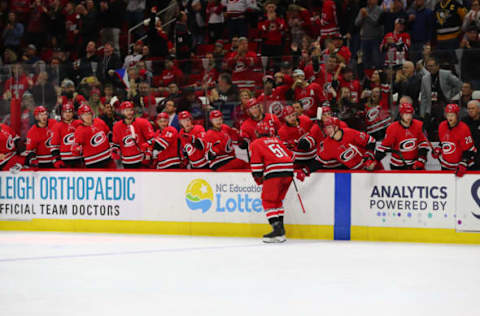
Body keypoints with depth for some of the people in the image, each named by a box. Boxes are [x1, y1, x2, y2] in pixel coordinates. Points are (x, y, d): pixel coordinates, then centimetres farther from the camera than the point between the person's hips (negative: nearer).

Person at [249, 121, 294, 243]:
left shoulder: (255, 144, 10)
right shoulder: (277, 140, 27)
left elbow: (256, 164, 3)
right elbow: (290, 155, 32)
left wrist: (259, 179, 12)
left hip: (274, 172, -6)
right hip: (288, 171, 6)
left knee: (268, 201, -2)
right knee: (277, 200, 20)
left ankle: (277, 229, -16)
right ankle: (280, 228, 16)